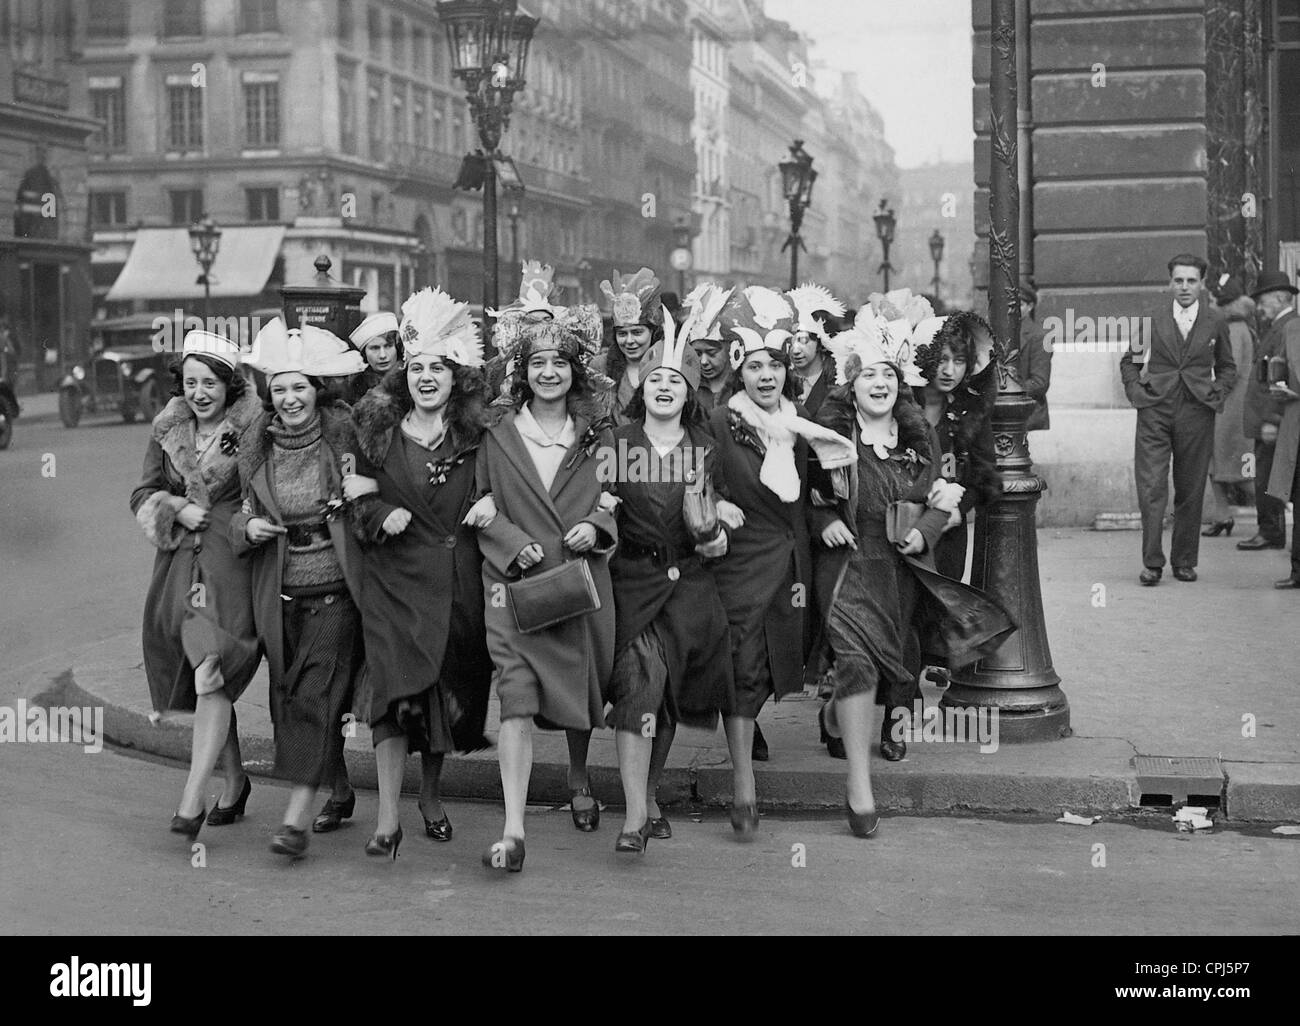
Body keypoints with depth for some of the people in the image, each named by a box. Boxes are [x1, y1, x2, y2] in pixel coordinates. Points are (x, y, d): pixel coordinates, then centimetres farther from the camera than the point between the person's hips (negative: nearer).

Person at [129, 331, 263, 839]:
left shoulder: (253, 429, -5)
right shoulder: (168, 431, 10)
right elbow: (143, 493, 13)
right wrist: (177, 509, -5)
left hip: (233, 563, -5)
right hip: (181, 564, 5)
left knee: (211, 676, -16)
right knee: (209, 681, 12)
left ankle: (192, 800, -18)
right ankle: (235, 781, 29)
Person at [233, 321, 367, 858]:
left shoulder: (342, 435, -3)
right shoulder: (258, 446, 5)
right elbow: (242, 510, 15)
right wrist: (248, 526, -7)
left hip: (336, 591, -4)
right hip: (279, 595, 4)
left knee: (316, 696, -10)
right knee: (285, 695, 8)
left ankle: (297, 817, -11)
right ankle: (338, 790, 25)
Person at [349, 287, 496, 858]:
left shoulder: (476, 435, 6)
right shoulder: (378, 431, 4)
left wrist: (490, 504, -9)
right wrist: (382, 515, -9)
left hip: (458, 580, 2)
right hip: (394, 576, -2)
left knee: (451, 688, 9)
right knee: (395, 687, -13)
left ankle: (431, 796, 29)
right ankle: (388, 818, -13)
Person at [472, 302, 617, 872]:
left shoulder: (596, 436, 9)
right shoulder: (499, 437, 4)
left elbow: (616, 500, 12)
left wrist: (595, 525, -9)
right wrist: (514, 544, -13)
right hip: (515, 583, -2)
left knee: (583, 692, 14)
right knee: (517, 697, -15)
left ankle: (579, 780, 44)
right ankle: (513, 831, -18)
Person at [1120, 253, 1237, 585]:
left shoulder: (1215, 323, 8)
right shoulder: (1153, 321, 6)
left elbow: (1227, 367, 18)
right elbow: (1129, 360, 18)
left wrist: (1217, 396, 2)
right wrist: (1136, 392, 3)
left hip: (1196, 414, 1)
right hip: (1154, 412, -1)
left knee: (1190, 492, 5)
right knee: (1151, 488, -9)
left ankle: (1184, 561, 15)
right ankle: (1152, 562, -6)